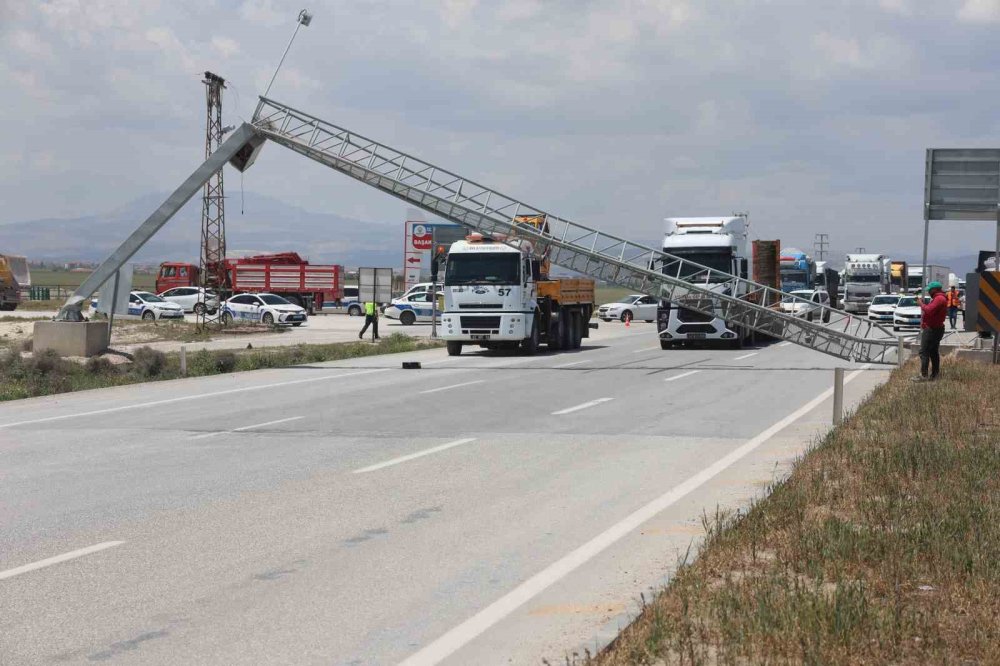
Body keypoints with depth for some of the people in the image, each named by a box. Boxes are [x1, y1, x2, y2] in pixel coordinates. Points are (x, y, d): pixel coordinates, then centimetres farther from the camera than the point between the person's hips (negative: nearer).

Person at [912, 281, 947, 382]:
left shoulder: (939, 299, -18)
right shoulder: (940, 298, 18)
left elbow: (929, 310, -28)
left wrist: (921, 304, -15)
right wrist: (923, 303, 8)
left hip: (931, 330, -12)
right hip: (936, 329, 12)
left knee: (924, 352, -11)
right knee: (934, 352, 14)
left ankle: (923, 375, -14)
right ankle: (934, 375, 18)